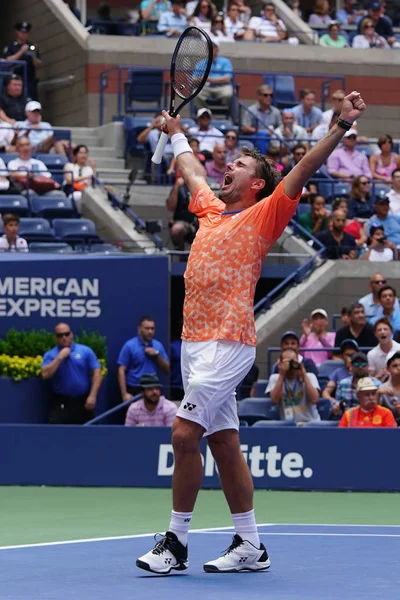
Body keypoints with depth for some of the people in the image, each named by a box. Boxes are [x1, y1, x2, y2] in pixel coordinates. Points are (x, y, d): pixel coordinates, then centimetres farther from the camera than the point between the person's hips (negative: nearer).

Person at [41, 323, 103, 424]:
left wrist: (92, 396, -11)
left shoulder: (86, 351, 2)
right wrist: (60, 357, -15)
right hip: (61, 403, -1)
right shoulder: (50, 355, 2)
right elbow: (45, 374, -13)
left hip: (83, 402, 1)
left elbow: (97, 373, -2)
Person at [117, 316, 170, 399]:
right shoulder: (129, 346, -4)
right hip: (134, 391, -4)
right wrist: (124, 394, -16)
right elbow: (121, 371, -7)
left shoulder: (158, 345, 10)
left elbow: (166, 370, 10)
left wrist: (157, 355, -7)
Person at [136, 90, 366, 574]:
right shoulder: (211, 210, 17)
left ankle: (176, 543, -5)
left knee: (185, 434, -13)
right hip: (196, 341, 7)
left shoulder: (264, 215, -1)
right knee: (223, 442, 8)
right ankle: (250, 547, 13)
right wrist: (176, 133, 50)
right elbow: (192, 170, 36)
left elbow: (304, 170, -12)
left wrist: (341, 125, -22)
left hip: (227, 344, -7)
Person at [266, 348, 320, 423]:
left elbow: (314, 399, -12)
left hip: (310, 423, -1)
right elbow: (275, 400, -10)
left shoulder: (310, 377, 5)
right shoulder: (275, 378, 8)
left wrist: (304, 375, -12)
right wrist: (281, 375, -12)